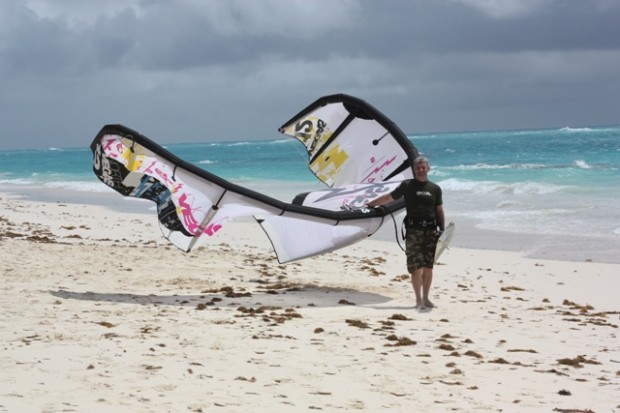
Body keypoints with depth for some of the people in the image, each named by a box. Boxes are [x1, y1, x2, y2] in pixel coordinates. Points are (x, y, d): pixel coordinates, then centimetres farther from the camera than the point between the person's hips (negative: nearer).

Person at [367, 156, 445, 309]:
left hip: (431, 230, 2)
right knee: (416, 266, -7)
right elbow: (388, 198, 11)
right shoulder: (407, 185, 5)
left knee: (428, 267, 4)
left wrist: (443, 230, 5)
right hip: (413, 230, -2)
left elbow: (440, 211, 13)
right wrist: (369, 204, 11)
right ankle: (418, 299, -1)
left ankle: (426, 298, 15)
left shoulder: (435, 188, 11)